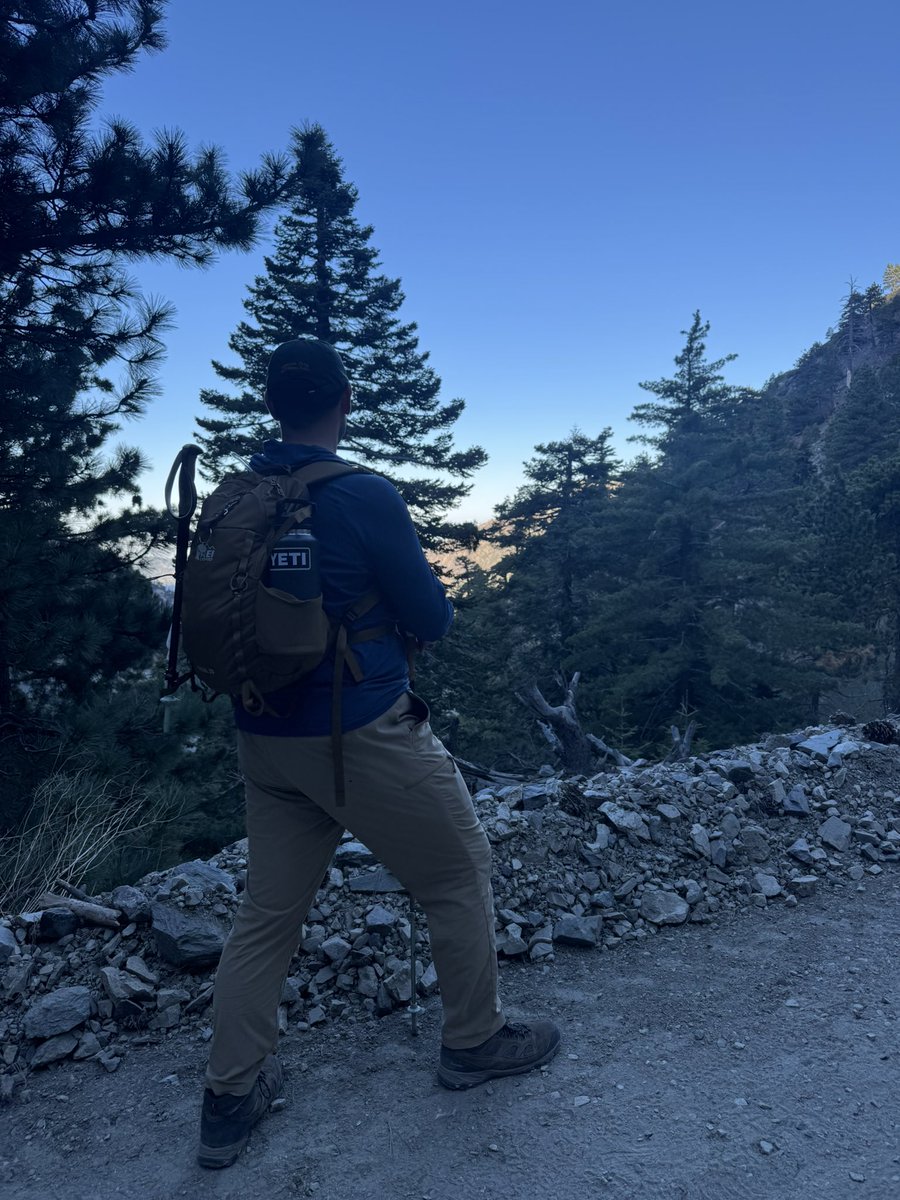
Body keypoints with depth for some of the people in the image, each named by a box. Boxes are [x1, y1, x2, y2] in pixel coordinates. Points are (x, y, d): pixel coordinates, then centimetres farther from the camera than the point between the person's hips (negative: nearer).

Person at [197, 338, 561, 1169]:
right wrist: (431, 593, 11)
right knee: (459, 874, 15)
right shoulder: (366, 497, -17)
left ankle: (232, 1097, 27)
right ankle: (474, 1040, 32)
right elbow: (432, 620, -10)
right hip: (362, 734, -6)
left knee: (268, 910, 17)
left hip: (265, 739, 7)